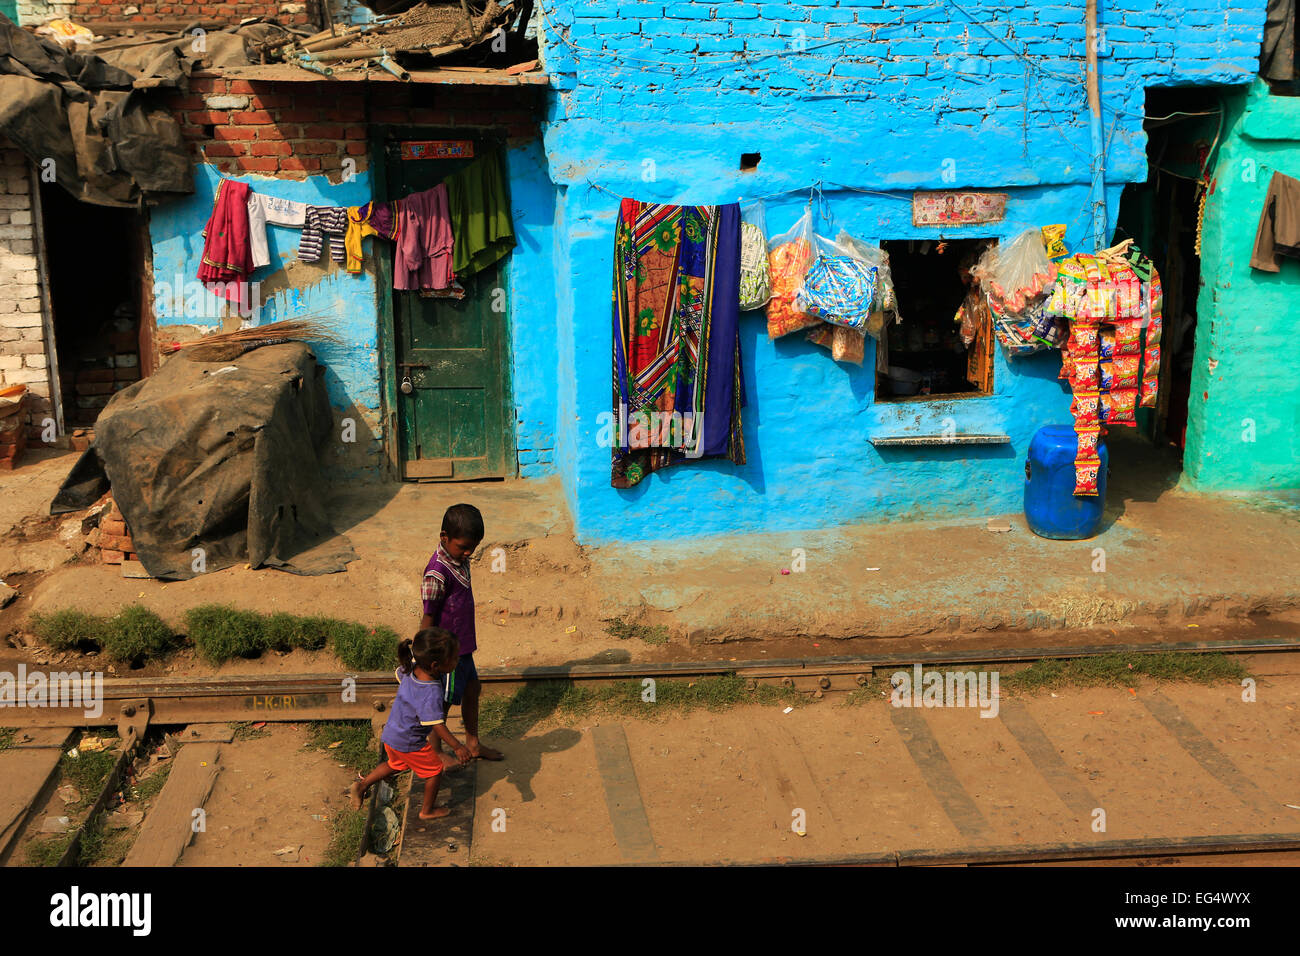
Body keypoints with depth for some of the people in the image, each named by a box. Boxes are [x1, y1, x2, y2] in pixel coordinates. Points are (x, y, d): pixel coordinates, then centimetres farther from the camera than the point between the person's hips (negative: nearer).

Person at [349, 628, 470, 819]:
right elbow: (437, 726, -33)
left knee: (396, 765, 33)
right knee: (434, 770, 15)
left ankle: (361, 786, 41)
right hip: (409, 743, -7)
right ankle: (427, 811, 32)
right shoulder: (431, 694, -37)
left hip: (392, 735, 7)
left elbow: (399, 674, 10)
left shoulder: (410, 669, -15)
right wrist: (458, 747, -28)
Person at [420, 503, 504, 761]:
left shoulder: (460, 559, 1)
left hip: (463, 645, 9)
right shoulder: (438, 572, -28)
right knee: (444, 701, 6)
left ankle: (473, 744, 39)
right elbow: (427, 618, -22)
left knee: (472, 689, 21)